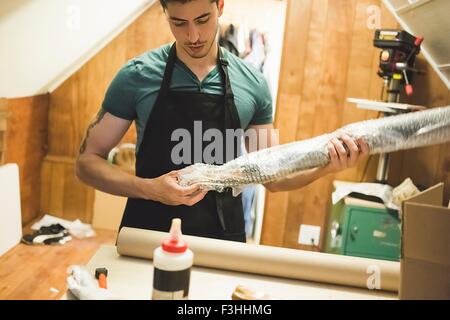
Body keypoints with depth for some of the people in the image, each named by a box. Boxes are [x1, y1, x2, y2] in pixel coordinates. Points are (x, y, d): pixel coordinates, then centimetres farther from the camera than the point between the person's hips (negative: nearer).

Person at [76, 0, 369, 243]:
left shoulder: (253, 84, -2)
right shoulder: (138, 76, -8)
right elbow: (88, 162, -5)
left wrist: (324, 167, -13)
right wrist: (150, 189, -22)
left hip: (223, 235, 2)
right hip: (147, 232, -1)